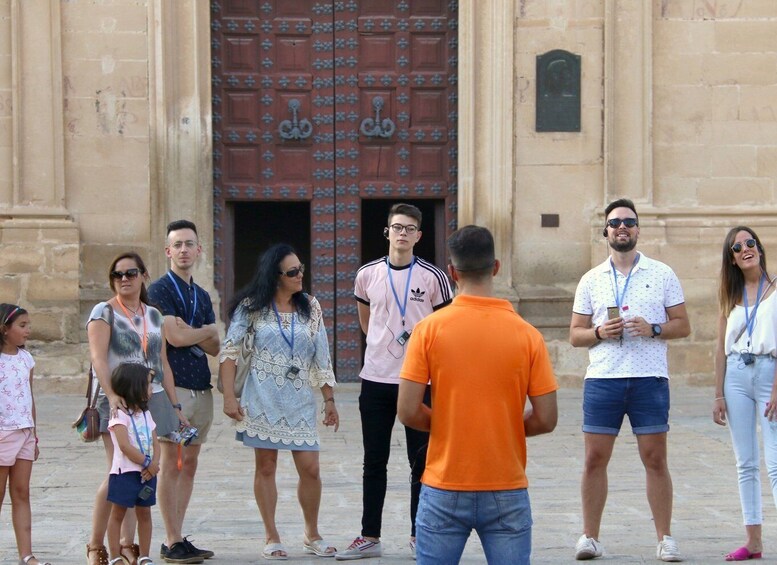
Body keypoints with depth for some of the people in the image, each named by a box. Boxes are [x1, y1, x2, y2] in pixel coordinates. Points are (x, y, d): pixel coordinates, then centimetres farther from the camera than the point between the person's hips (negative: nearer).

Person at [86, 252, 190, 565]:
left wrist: (175, 406, 14)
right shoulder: (104, 312, -1)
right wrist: (112, 395, -26)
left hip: (153, 399, 5)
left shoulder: (154, 316, 15)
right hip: (118, 401, -5)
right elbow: (98, 357, -12)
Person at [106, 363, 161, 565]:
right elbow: (125, 446, -19)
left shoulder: (146, 414, 13)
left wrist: (154, 464, -10)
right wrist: (147, 463, -15)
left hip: (147, 473, 7)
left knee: (144, 513, 10)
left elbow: (155, 442, 8)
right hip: (125, 472, -7)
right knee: (118, 513, 2)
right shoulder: (120, 415, -11)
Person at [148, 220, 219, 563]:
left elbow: (215, 348, 9)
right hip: (173, 385, -7)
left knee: (189, 465, 7)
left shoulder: (202, 296, 18)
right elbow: (175, 337, -15)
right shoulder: (160, 290, -3)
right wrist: (206, 331, 2)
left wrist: (189, 332, -9)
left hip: (201, 388, 7)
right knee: (171, 464, -5)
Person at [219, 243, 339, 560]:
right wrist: (229, 397, -10)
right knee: (266, 467, 3)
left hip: (300, 400, 2)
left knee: (310, 468, -2)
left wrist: (329, 399, 7)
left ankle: (312, 535, 17)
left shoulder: (310, 308, 6)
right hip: (262, 399, -2)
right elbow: (229, 351, -3)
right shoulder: (252, 307, -1)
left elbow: (321, 358, 9)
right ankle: (271, 538, 13)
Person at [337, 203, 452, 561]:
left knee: (421, 461, 3)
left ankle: (419, 536, 13)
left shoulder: (433, 277, -4)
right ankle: (370, 537, 15)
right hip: (375, 380, 2)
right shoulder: (367, 275, 3)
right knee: (374, 461, 8)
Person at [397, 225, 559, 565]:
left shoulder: (429, 329, -7)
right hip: (506, 492, 0)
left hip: (444, 490, 0)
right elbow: (546, 420, -4)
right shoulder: (527, 335, -5)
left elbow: (408, 412, -9)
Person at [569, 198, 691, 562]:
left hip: (650, 380, -1)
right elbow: (575, 334, 11)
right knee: (595, 459, 0)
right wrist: (599, 332, -10)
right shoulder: (591, 280, 10)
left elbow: (683, 325, 6)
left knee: (655, 459, 0)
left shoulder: (662, 275, 7)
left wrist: (653, 329, -12)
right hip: (602, 379, 1)